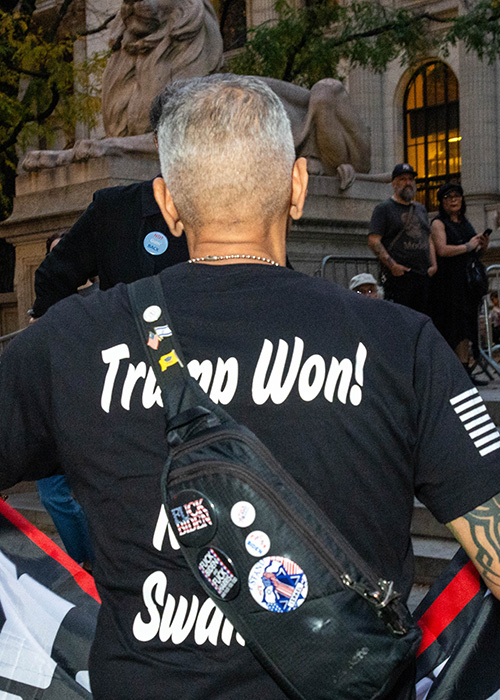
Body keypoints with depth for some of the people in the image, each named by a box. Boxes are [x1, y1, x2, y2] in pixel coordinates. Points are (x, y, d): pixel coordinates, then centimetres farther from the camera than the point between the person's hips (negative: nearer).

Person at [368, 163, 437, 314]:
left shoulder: (420, 209, 22)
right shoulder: (384, 208, 1)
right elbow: (373, 241, -7)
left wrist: (433, 265, 10)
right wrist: (393, 266, -16)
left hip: (424, 276, 6)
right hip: (398, 277, -6)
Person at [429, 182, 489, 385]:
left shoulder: (465, 223, 19)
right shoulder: (438, 223, -4)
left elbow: (473, 252, 26)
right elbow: (442, 250, -18)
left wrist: (482, 247, 5)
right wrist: (468, 246, -12)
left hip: (466, 281, 7)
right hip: (447, 282, -7)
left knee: (465, 327, 3)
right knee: (449, 327, -10)